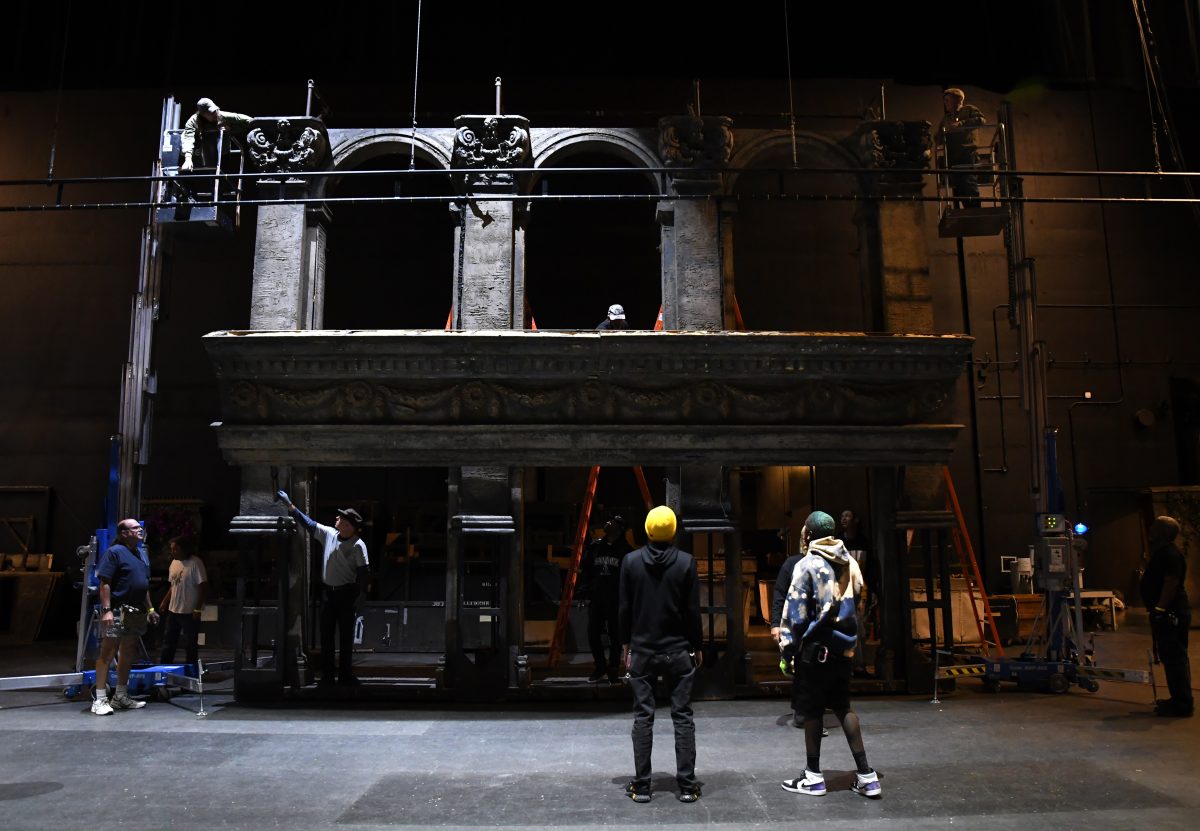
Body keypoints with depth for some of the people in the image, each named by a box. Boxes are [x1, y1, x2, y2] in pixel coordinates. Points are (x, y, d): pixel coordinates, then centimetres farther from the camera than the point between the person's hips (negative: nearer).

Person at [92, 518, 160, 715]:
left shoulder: (142, 556, 17)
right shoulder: (114, 552, -8)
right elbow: (104, 583, -14)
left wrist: (150, 609, 20)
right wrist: (106, 609, -21)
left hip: (136, 613, 9)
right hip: (117, 611, -8)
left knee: (128, 653, 13)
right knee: (107, 653, -6)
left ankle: (121, 696, 23)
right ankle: (100, 700, -3)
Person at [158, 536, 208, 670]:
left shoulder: (195, 563, -15)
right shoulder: (174, 563, 8)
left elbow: (203, 587, -16)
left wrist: (198, 609, -18)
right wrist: (164, 602, 11)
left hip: (189, 612, -7)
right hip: (173, 610, 8)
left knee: (190, 644, 3)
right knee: (168, 642, 15)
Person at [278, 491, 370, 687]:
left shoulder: (358, 545, -13)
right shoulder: (328, 533, 1)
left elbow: (364, 571, -13)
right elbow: (309, 523, 9)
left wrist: (361, 595, -16)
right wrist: (290, 506, 8)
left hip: (347, 593, -5)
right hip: (327, 590, 5)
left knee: (346, 635, 3)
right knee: (326, 634, 8)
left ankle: (345, 675, 12)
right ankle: (326, 676, 16)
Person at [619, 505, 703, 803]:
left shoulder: (631, 561, -4)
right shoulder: (686, 562, -7)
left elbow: (625, 608, -1)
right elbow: (693, 610, -4)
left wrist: (627, 644, 10)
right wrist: (697, 646, 7)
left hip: (642, 651, 1)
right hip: (678, 651, 0)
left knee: (643, 717, 6)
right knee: (682, 716, 7)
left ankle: (641, 786, 10)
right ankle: (687, 785, 10)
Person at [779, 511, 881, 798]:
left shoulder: (807, 565, -14)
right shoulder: (849, 562, 5)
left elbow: (796, 612, -14)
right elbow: (856, 600, 10)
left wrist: (788, 646, -4)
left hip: (815, 648, -6)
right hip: (843, 646, 6)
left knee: (812, 710, 6)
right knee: (843, 707, 15)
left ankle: (813, 777, 15)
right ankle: (866, 775, 13)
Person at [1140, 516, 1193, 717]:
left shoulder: (1170, 554, -15)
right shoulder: (1162, 553, 18)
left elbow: (1171, 582, -24)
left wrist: (1160, 609, -26)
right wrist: (1157, 610, 22)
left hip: (1170, 614, -11)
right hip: (1169, 613, 11)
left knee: (1174, 657, -7)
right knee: (1172, 657, 16)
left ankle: (1182, 704, -3)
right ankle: (1180, 700, 24)